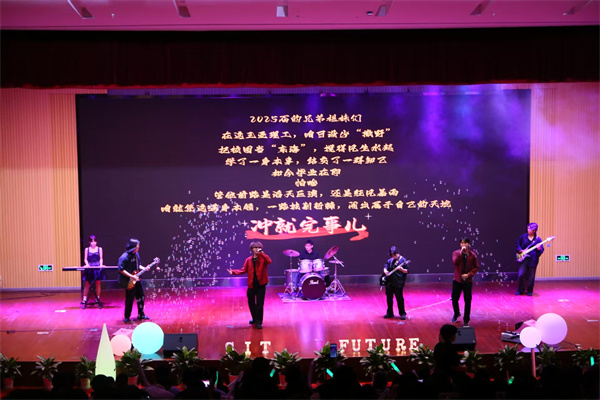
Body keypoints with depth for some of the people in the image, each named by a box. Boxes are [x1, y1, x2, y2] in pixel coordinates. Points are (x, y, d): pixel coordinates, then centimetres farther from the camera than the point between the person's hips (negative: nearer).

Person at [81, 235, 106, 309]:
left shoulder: (99, 249, 7)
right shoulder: (87, 249, 8)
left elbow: (101, 258, 6)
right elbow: (85, 259, 6)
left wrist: (101, 264, -11)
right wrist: (87, 264, -12)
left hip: (97, 268, 0)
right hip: (89, 269, 0)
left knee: (98, 283, -1)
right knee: (87, 284, -3)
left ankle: (98, 299, 7)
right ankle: (84, 300, -1)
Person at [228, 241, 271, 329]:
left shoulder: (263, 258, -1)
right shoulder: (248, 260, 7)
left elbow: (269, 261, -23)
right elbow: (243, 270, 5)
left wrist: (262, 253, -24)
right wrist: (233, 272, -6)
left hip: (261, 285, -3)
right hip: (251, 285, 3)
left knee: (260, 304, -5)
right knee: (251, 303, 13)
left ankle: (259, 322, 4)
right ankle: (254, 319, 34)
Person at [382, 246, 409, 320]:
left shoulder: (403, 260, -3)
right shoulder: (389, 261, 13)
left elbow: (407, 271, -3)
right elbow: (385, 268, 16)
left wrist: (401, 269, -23)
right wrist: (385, 271, -6)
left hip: (398, 283, -6)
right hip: (389, 282, 6)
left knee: (399, 298, -4)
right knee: (389, 298, 10)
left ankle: (402, 313, 4)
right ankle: (390, 313, 21)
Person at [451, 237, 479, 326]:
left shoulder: (473, 255, -4)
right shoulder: (456, 253, -4)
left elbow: (476, 267, 0)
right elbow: (455, 262, -22)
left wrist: (469, 274, -13)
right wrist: (461, 253, -27)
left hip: (468, 281, -1)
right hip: (457, 280, 1)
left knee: (467, 301, 1)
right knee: (454, 299, 9)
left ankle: (466, 320, 14)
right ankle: (456, 314, 38)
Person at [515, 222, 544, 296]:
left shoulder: (538, 239, 1)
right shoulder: (523, 237, 6)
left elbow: (542, 249, 0)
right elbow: (518, 244, 16)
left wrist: (539, 249, -22)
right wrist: (520, 250, -1)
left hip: (533, 260, -1)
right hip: (524, 259, 1)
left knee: (531, 277, 3)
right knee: (521, 275, -6)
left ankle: (530, 291, 17)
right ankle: (520, 290, 9)